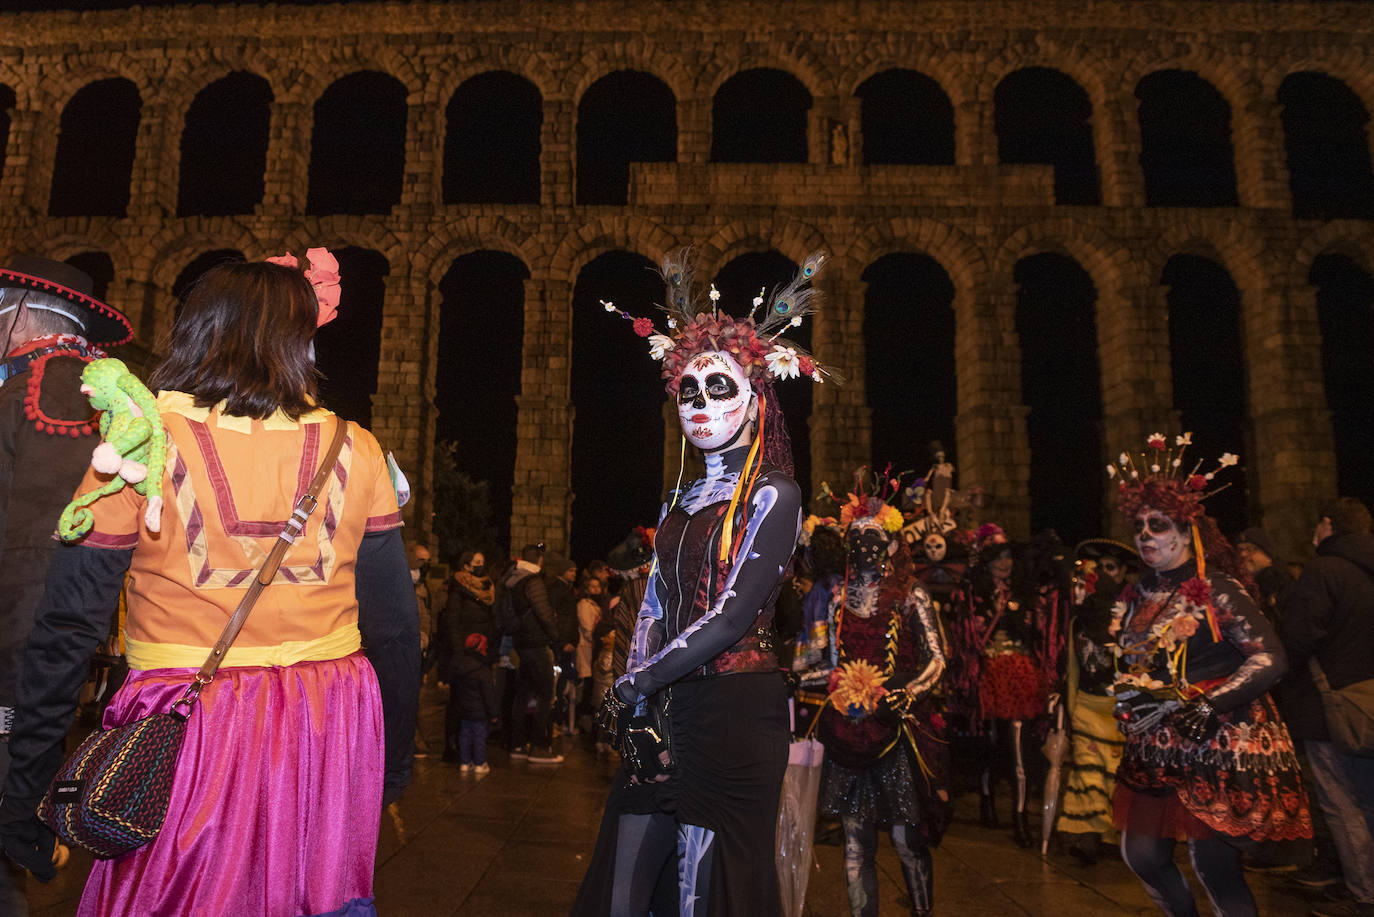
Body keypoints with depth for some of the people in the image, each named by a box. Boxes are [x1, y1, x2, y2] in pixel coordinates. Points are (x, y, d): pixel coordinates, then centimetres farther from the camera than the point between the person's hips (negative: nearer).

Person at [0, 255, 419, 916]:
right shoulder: (354, 450, -1)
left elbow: (67, 627, -5)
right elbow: (395, 627, 2)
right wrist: (391, 763, 14)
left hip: (186, 735, -2)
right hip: (332, 736, 2)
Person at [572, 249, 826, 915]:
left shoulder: (771, 495, -7)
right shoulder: (680, 501, 14)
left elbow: (734, 616, -15)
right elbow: (653, 609, 13)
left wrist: (637, 682, -8)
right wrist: (639, 700, 0)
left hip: (734, 710, -6)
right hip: (667, 706, 7)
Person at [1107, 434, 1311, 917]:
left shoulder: (1216, 589, -10)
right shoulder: (1136, 597, 9)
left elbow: (1270, 658, -18)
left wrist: (1208, 705, -24)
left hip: (1219, 749, -7)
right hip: (1155, 753, 7)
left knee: (1212, 862, -4)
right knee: (1142, 855, 10)